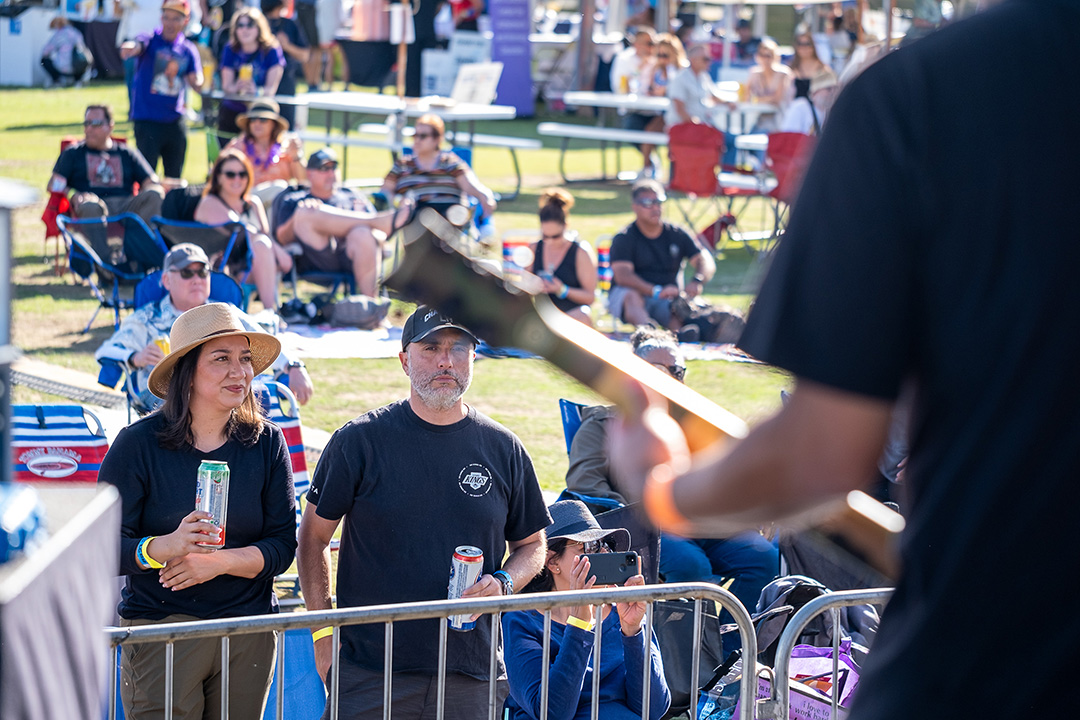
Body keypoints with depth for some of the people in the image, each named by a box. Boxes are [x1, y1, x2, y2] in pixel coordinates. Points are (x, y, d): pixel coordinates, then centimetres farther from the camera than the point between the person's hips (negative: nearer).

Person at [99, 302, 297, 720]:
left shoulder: (267, 444, 4)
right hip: (159, 629, -3)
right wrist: (166, 547, -28)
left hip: (250, 632, 3)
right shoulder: (138, 443, -5)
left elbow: (283, 545, 1)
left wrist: (220, 561, -16)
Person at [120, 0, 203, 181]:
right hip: (147, 119, -4)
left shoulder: (188, 49, 8)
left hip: (175, 122, 4)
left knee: (175, 178, 10)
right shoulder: (150, 41, -3)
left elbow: (196, 83, 5)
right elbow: (137, 46, -26)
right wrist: (128, 48, -51)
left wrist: (195, 81, -21)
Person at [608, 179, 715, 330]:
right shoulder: (624, 238, 0)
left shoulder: (677, 235, 13)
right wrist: (656, 291, -32)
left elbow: (706, 261, 5)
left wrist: (697, 282, -20)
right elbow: (622, 275, -16)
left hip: (667, 299, 3)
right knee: (632, 296, -39)